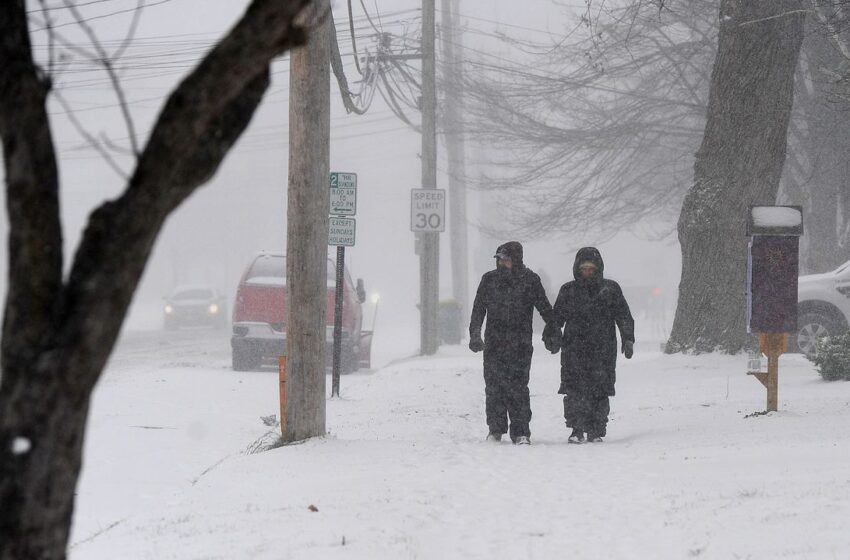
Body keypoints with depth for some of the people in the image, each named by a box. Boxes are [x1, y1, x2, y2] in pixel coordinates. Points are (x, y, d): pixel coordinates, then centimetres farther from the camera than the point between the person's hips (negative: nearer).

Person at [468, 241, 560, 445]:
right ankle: (495, 429, 12)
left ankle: (521, 432, -2)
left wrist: (553, 335, 6)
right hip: (494, 343, 3)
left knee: (518, 386, -7)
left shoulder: (530, 280, 1)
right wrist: (475, 334, -3)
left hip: (520, 344, -2)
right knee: (494, 386, 1)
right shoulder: (489, 279, 7)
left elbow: (545, 309, 7)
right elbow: (478, 309, 8)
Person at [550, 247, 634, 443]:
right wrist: (551, 336, 3)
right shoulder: (568, 291, 12)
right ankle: (577, 429, -13)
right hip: (574, 349, 0)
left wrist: (628, 339, 0)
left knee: (600, 391, 0)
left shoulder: (610, 289, 9)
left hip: (603, 349, 0)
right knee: (575, 390, -12)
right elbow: (556, 317, 16)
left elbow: (624, 317, 9)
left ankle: (596, 431, 8)